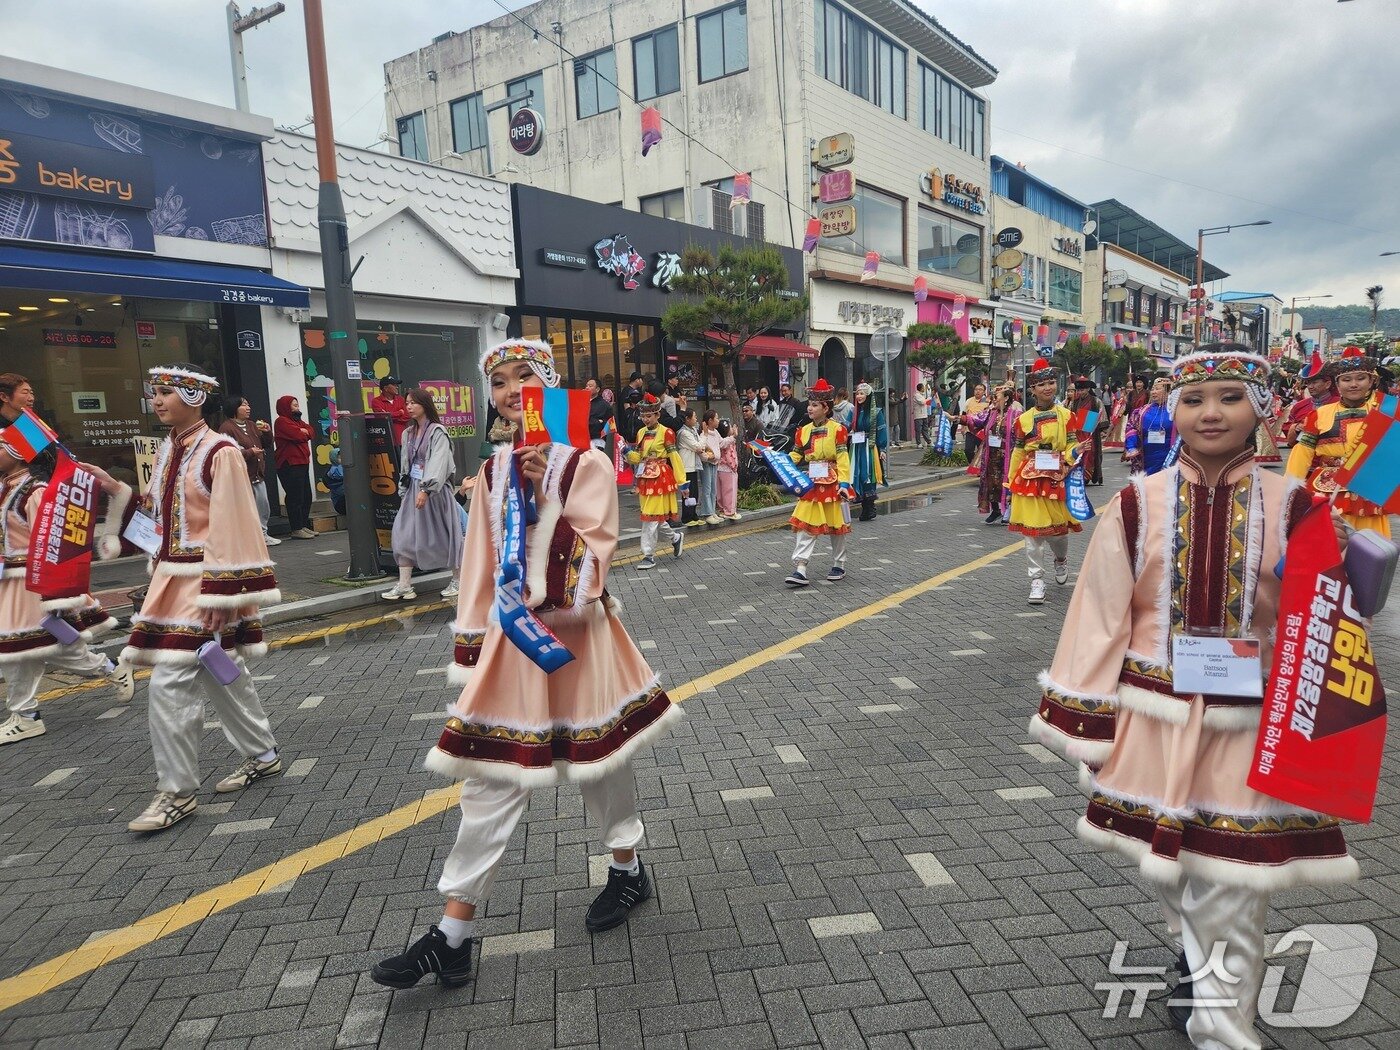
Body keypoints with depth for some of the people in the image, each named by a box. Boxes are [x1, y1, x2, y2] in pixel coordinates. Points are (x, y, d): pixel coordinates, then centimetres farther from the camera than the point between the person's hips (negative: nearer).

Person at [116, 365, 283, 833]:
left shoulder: (220, 452, -15)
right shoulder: (167, 450, 11)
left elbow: (231, 526, -18)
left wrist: (226, 592, -19)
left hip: (206, 581, -9)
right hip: (171, 578, 9)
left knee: (170, 682, -8)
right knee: (222, 677, 16)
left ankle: (176, 792, 4)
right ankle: (262, 755, 31)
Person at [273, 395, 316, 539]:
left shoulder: (297, 420, 23)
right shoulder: (281, 421, -7)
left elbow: (310, 431, 10)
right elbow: (298, 436, -18)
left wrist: (303, 431, -9)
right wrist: (302, 432, 2)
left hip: (302, 463, 10)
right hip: (290, 464, -10)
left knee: (306, 496, 12)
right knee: (296, 497, -10)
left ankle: (304, 526, 19)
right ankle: (297, 529, -8)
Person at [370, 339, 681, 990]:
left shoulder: (586, 464, -9)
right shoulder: (493, 472, 6)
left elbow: (590, 561, -17)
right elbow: (481, 566, 9)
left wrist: (546, 494, -25)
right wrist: (472, 648, 8)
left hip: (574, 637, -4)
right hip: (509, 638, 4)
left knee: (601, 760, 13)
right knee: (488, 779, 5)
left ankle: (628, 871, 39)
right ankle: (452, 936, 15)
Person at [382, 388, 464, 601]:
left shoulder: (438, 432, -10)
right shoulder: (408, 433, 12)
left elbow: (438, 463, -19)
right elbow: (407, 464, 16)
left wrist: (426, 490, -28)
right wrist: (404, 490, 12)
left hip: (435, 489, -7)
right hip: (414, 488, 7)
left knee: (443, 534, 2)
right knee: (404, 534, -1)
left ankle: (457, 580, 18)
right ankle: (404, 586, 2)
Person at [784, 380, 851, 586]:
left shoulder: (837, 429, -8)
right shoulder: (804, 430, 6)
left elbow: (843, 459, -11)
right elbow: (795, 455, 10)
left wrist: (844, 484, -16)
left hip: (832, 484, -4)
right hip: (811, 484, 4)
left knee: (836, 526, 10)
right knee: (805, 525, -3)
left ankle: (839, 566, 25)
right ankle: (799, 569, -6)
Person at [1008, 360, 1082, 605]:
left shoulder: (1066, 415, 3)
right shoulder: (1024, 419, 3)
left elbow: (1072, 445, 4)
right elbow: (1018, 452, 9)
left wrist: (1067, 463, -16)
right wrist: (1012, 482, 9)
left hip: (1057, 477, 0)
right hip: (1030, 478, 0)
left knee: (1058, 527, 7)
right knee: (1032, 530, -2)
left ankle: (1061, 559, 42)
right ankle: (1037, 582, 6)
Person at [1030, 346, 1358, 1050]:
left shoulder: (1290, 508, -5)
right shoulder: (1137, 505, -6)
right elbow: (1100, 616, -4)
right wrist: (1084, 722, -3)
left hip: (1248, 730, -1)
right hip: (1153, 724, 1)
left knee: (1229, 892, 6)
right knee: (1169, 873, 19)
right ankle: (1197, 966, 50)